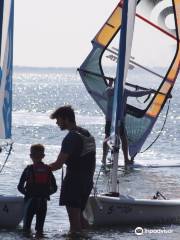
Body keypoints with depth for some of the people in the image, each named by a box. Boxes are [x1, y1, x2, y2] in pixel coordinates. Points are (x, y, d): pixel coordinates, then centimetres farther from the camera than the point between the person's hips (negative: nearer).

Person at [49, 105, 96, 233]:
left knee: (74, 222, -5)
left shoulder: (71, 138, -16)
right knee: (79, 215, 19)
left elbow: (58, 165, -19)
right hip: (87, 182, 9)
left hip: (74, 182, -9)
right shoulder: (87, 134, 13)